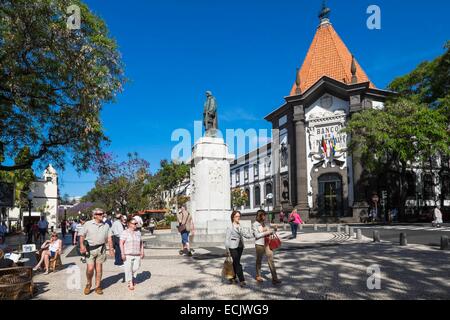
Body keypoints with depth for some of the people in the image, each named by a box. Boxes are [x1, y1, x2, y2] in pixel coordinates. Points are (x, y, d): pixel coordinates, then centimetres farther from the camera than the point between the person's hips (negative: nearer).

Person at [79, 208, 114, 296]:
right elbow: (82, 235, -1)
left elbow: (109, 238, 9)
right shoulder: (88, 224, -1)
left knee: (99, 268, 7)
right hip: (90, 248, -2)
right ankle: (89, 284, 20)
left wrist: (111, 249, 5)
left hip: (101, 249, 2)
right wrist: (82, 245, -15)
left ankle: (98, 287, 19)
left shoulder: (106, 225, 8)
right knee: (90, 268, -7)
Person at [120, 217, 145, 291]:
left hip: (137, 255, 4)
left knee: (136, 268, 4)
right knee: (128, 269, -1)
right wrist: (123, 254, -13)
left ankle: (131, 277, 33)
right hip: (128, 255, -4)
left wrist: (142, 252, 11)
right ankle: (130, 283, 12)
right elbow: (121, 243, -8)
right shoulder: (125, 232, -3)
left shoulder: (138, 233, 13)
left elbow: (141, 243, 18)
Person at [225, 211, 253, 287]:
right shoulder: (230, 227, -8)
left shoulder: (240, 227, 8)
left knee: (235, 263, 14)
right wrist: (227, 250, -10)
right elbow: (227, 239, -8)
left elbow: (246, 234, 7)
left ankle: (233, 278, 27)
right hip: (233, 247, -6)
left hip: (240, 247, 6)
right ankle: (241, 280, -5)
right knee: (237, 264, -7)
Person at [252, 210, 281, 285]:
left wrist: (272, 231, -1)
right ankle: (258, 276, 30)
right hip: (259, 244, -4)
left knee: (271, 260, -2)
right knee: (259, 260, 11)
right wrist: (267, 232, -16)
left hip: (267, 243, 4)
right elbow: (257, 235, -14)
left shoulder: (265, 223, 9)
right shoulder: (255, 224, -7)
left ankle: (274, 278, -1)